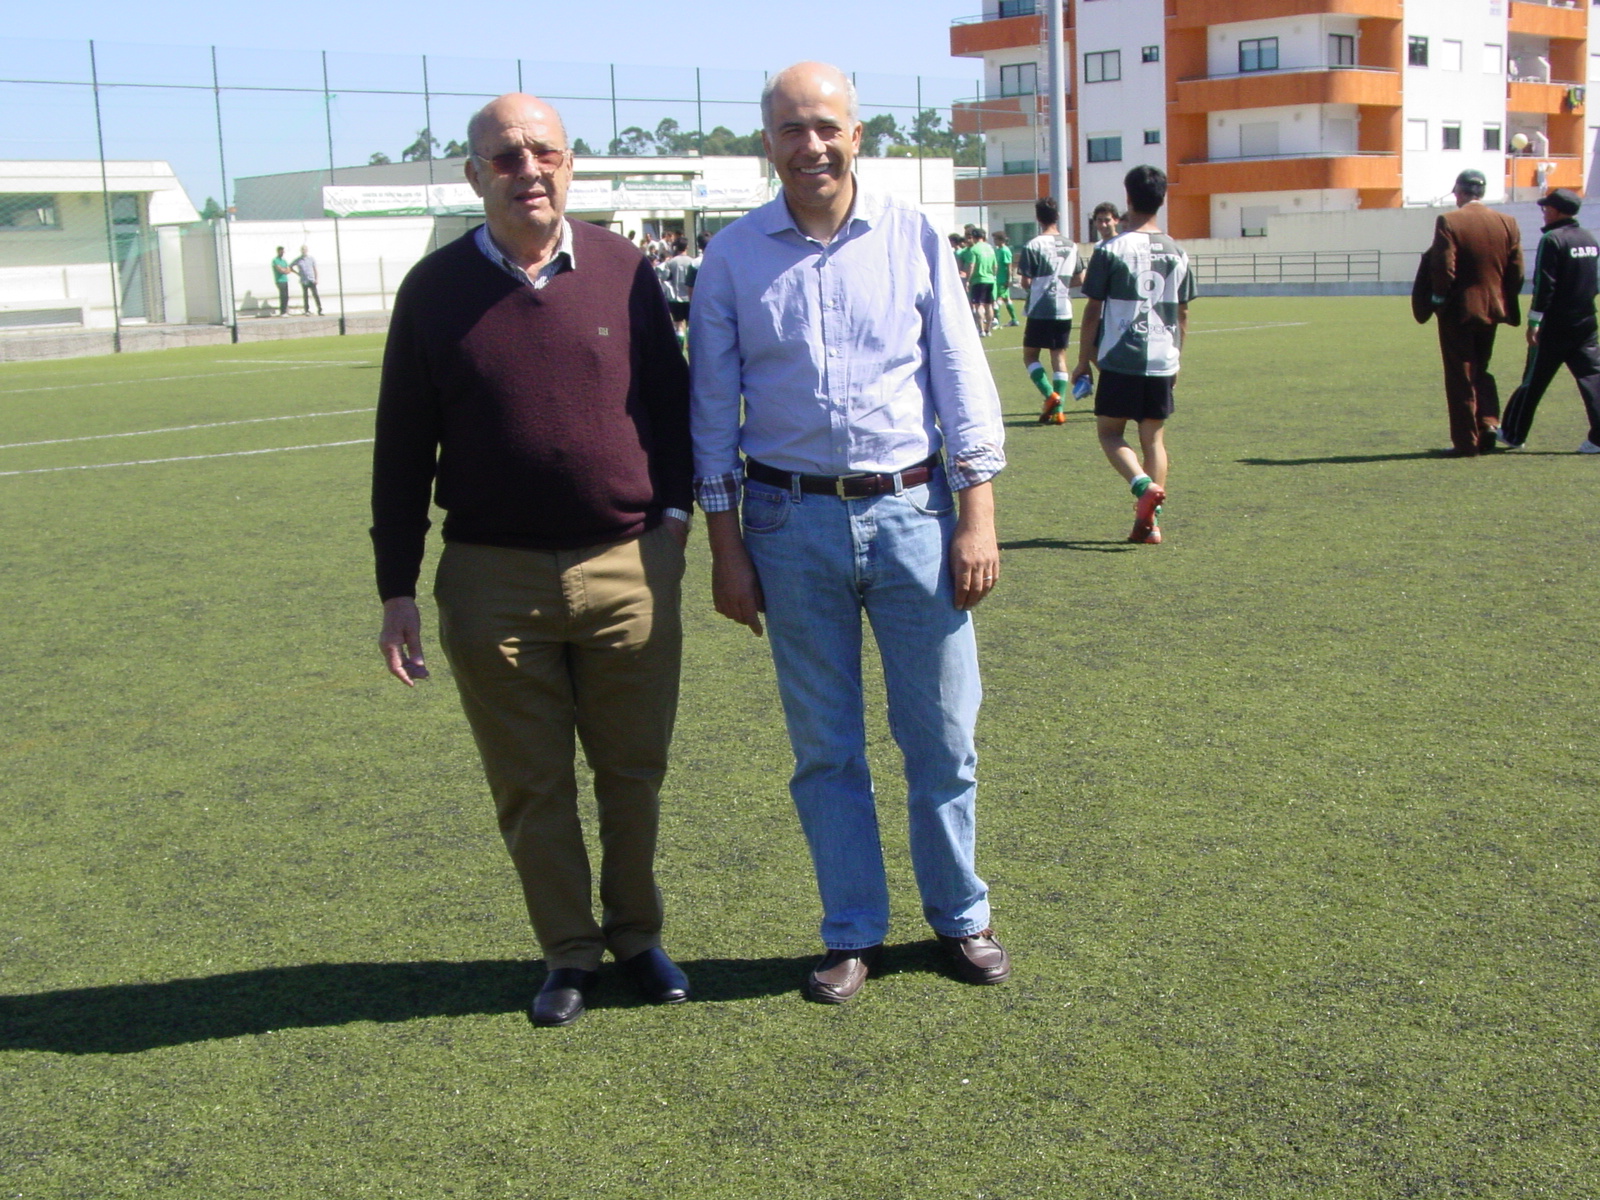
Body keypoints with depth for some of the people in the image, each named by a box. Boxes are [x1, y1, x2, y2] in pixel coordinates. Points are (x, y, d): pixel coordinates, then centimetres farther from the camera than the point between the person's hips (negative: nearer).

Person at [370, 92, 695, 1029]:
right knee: (531, 785, 9)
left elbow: (673, 399, 14)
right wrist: (398, 589, 2)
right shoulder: (436, 290, 1)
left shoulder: (624, 270, 2)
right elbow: (403, 450, 4)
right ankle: (569, 952, 26)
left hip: (630, 568, 1)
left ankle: (638, 935, 31)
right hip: (493, 578, 0)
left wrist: (674, 507, 4)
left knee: (634, 772, 11)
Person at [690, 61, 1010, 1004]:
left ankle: (961, 916, 25)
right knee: (826, 748, 8)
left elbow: (963, 380, 2)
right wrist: (724, 546, 0)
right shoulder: (733, 258, 2)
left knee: (943, 734, 7)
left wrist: (977, 517, -3)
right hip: (792, 519, 0)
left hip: (913, 509, 0)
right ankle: (854, 934, 22)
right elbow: (713, 409, 4)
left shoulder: (914, 239, 1)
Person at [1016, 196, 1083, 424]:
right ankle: (1058, 409, 3)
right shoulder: (1071, 245, 6)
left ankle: (1050, 395, -13)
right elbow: (1079, 279, 11)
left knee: (1030, 356, 7)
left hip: (1040, 311, -5)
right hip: (1064, 310, 5)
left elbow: (1026, 282, -11)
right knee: (1059, 356, 8)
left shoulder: (1033, 246, -10)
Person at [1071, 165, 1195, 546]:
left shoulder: (1110, 250, -7)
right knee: (1154, 437, 10)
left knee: (1110, 432, 8)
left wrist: (1084, 361, 5)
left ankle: (1143, 485, -18)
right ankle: (1150, 520, 4)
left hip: (1120, 360, -4)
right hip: (1163, 362, 4)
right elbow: (1182, 315, 14)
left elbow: (1093, 312, -4)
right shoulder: (1177, 253, 7)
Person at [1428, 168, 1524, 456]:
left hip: (1458, 312, -5)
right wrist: (1506, 303, 14)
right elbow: (1517, 272, 2)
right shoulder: (1507, 223, 1)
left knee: (1461, 378, 4)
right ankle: (1488, 427, 12)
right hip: (1492, 310, 5)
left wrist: (1439, 300, -2)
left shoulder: (1448, 222, -14)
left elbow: (1443, 269, -18)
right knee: (1481, 370, 22)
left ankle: (1466, 441, 6)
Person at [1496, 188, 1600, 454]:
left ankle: (1512, 434, 16)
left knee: (1533, 381, 4)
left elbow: (1544, 285, -16)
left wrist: (1534, 322, -14)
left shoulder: (1552, 240, -12)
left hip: (1555, 327, -6)